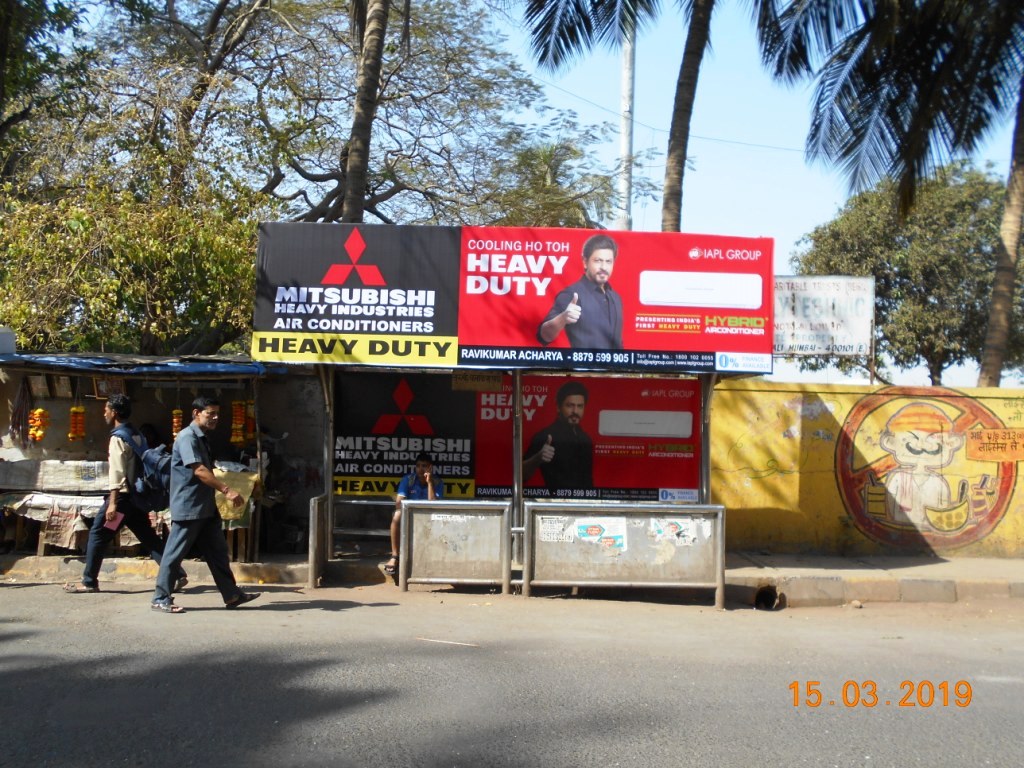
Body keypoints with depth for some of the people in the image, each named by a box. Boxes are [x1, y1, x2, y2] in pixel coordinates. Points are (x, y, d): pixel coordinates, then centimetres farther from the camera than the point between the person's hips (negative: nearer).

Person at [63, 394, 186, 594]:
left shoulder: (118, 438, -12)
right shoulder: (136, 435, 14)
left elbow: (117, 472, -19)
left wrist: (113, 503, -21)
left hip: (123, 495, -8)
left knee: (98, 534, 2)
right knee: (148, 537, 9)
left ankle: (89, 582, 8)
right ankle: (178, 575, 3)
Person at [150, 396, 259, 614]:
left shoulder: (202, 439, 16)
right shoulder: (187, 437, -15)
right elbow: (199, 471, -24)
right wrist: (226, 490, -28)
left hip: (206, 508, 10)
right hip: (188, 507, -10)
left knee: (218, 552, 10)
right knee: (174, 554, -1)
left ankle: (232, 595, 14)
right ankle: (161, 599, 7)